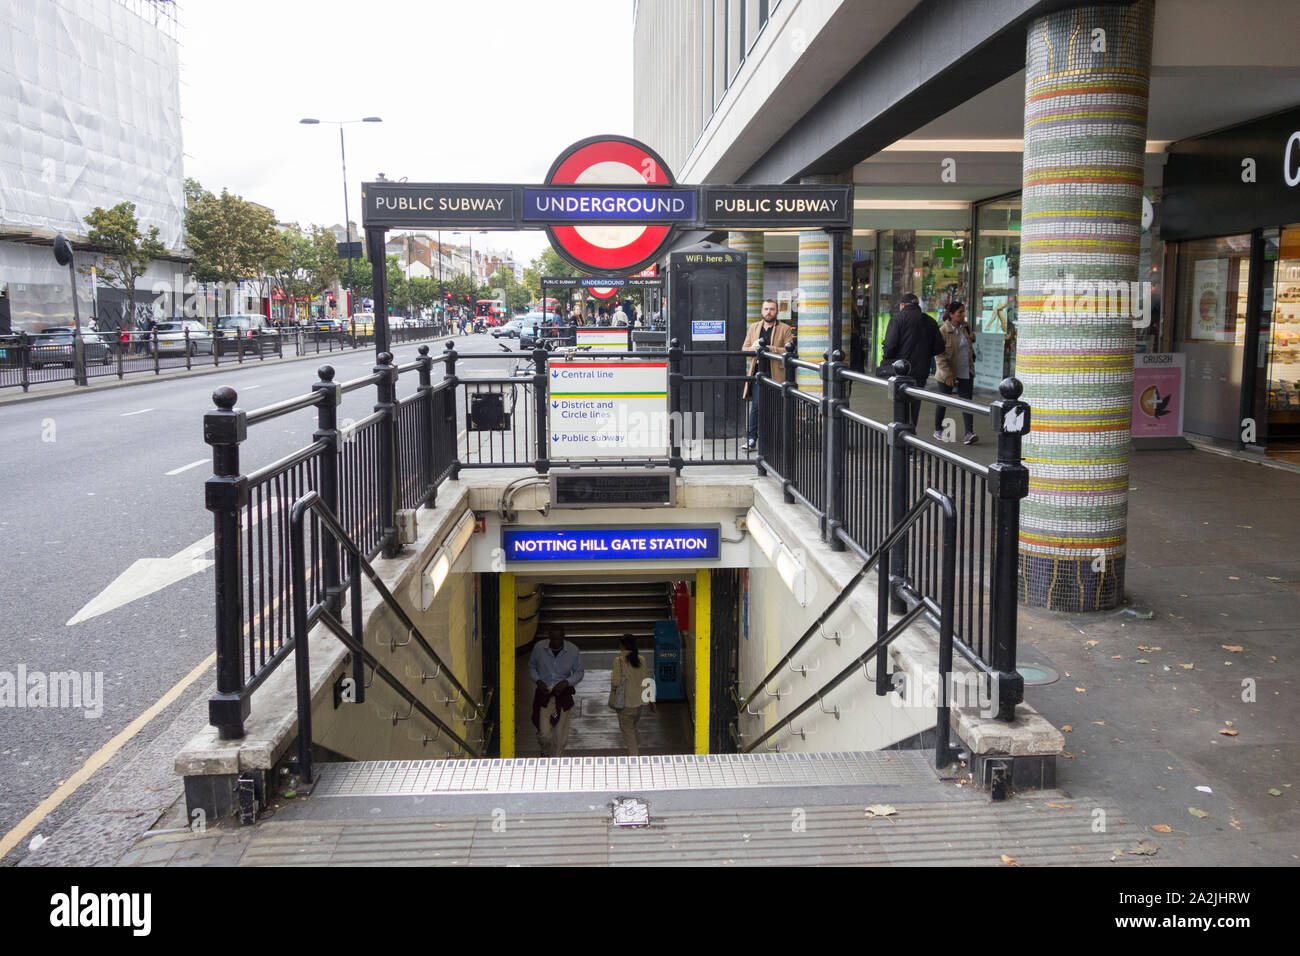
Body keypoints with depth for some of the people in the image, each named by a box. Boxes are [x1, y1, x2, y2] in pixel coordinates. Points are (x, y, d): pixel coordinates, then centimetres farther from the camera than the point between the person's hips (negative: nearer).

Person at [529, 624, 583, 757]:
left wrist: (567, 682, -15)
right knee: (544, 734, -6)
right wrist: (538, 681, -8)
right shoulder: (539, 648, -6)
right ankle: (545, 752, 28)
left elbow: (579, 672, 3)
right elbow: (531, 666, 11)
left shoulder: (573, 650, -8)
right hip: (544, 693, 0)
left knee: (561, 735, 3)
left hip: (563, 694, 0)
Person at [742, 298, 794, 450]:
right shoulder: (753, 328, 16)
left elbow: (788, 351, -6)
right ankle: (752, 439, 3)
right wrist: (753, 348, -8)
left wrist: (768, 348, -17)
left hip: (775, 373, -2)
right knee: (756, 406, -1)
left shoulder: (784, 329, 5)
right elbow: (744, 349, 16)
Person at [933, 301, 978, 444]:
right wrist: (947, 374, -20)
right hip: (947, 373, -4)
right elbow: (939, 356, -16)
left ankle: (969, 433, -9)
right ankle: (937, 430, 27)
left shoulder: (965, 327, 4)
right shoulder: (943, 331, -15)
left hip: (966, 372, 5)